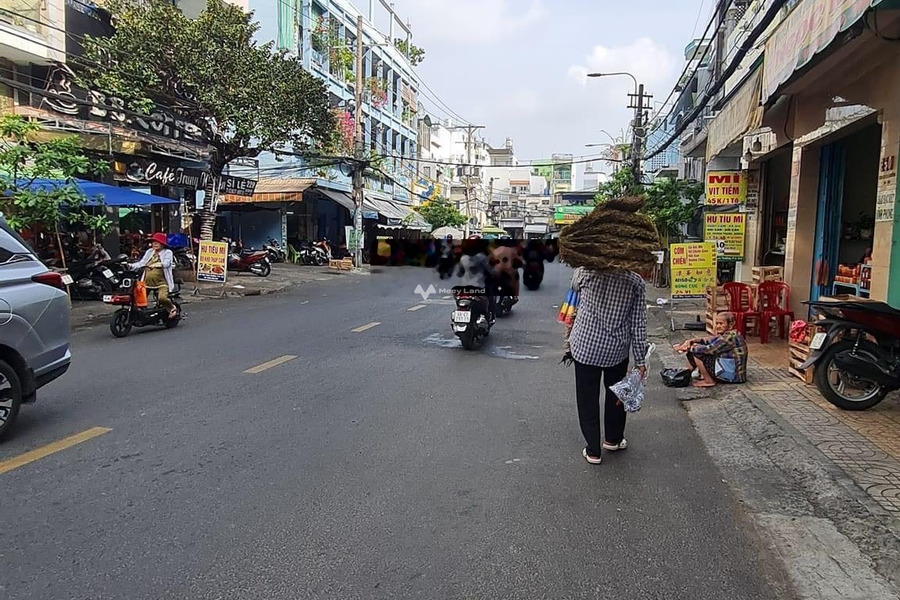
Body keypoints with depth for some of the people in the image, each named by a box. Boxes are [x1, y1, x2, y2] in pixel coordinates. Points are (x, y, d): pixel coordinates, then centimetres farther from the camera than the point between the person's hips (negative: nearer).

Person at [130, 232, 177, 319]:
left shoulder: (167, 252, 3)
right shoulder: (149, 252, 18)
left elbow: (167, 263, -15)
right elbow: (141, 262, 12)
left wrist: (156, 265, -32)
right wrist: (131, 266, -6)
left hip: (161, 283, -5)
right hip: (147, 282, 5)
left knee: (162, 298, -27)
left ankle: (172, 308, 1)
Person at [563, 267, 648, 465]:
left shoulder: (585, 271, -13)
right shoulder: (634, 280, -7)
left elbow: (575, 287, 11)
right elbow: (638, 323, -4)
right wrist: (640, 360, 3)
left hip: (585, 346, -2)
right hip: (617, 349, 2)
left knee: (588, 397, 11)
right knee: (616, 394, 23)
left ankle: (593, 450, 18)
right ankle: (613, 439, 39)